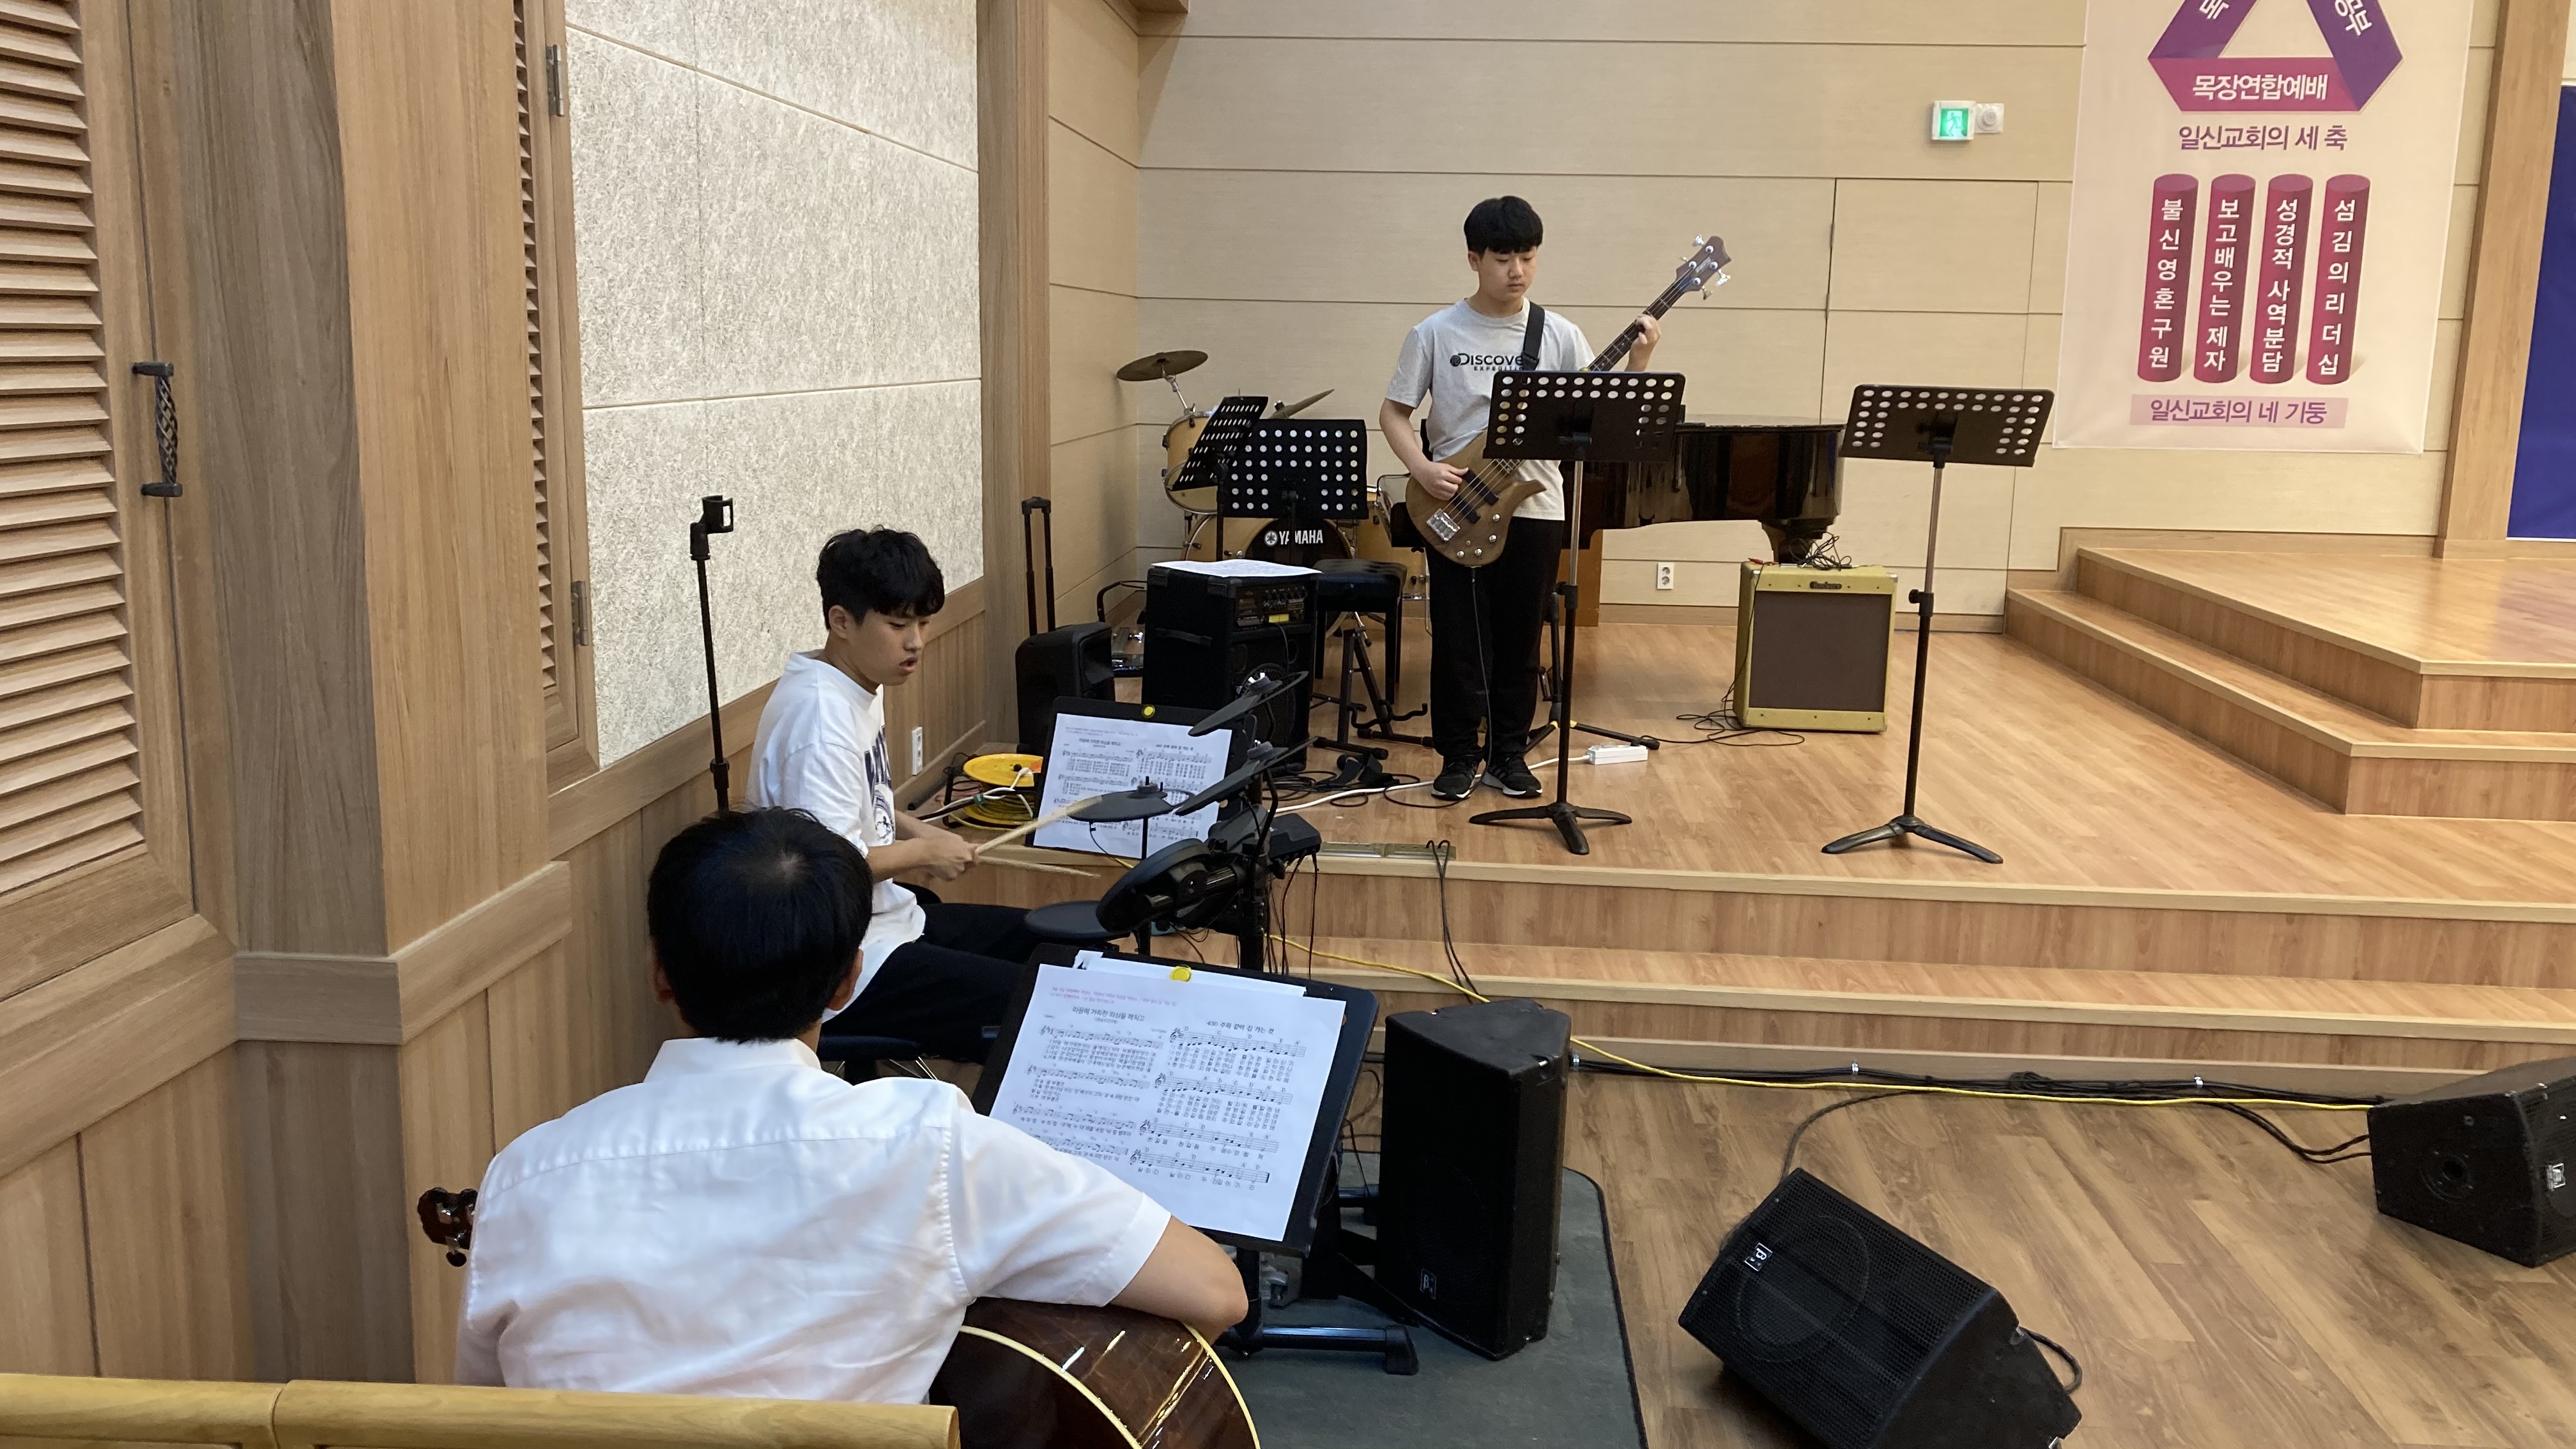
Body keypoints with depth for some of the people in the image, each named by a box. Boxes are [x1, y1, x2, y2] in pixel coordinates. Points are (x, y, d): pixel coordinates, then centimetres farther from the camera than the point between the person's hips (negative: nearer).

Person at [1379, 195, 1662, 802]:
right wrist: (1422, 468, -14)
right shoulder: (1435, 333, -2)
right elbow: (1393, 412, 2)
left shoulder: (1560, 335, 1)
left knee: (1519, 641, 9)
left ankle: (1508, 753, 22)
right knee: (1457, 640, 2)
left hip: (1535, 508, 2)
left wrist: (1637, 364, -16)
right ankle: (1460, 756, 15)